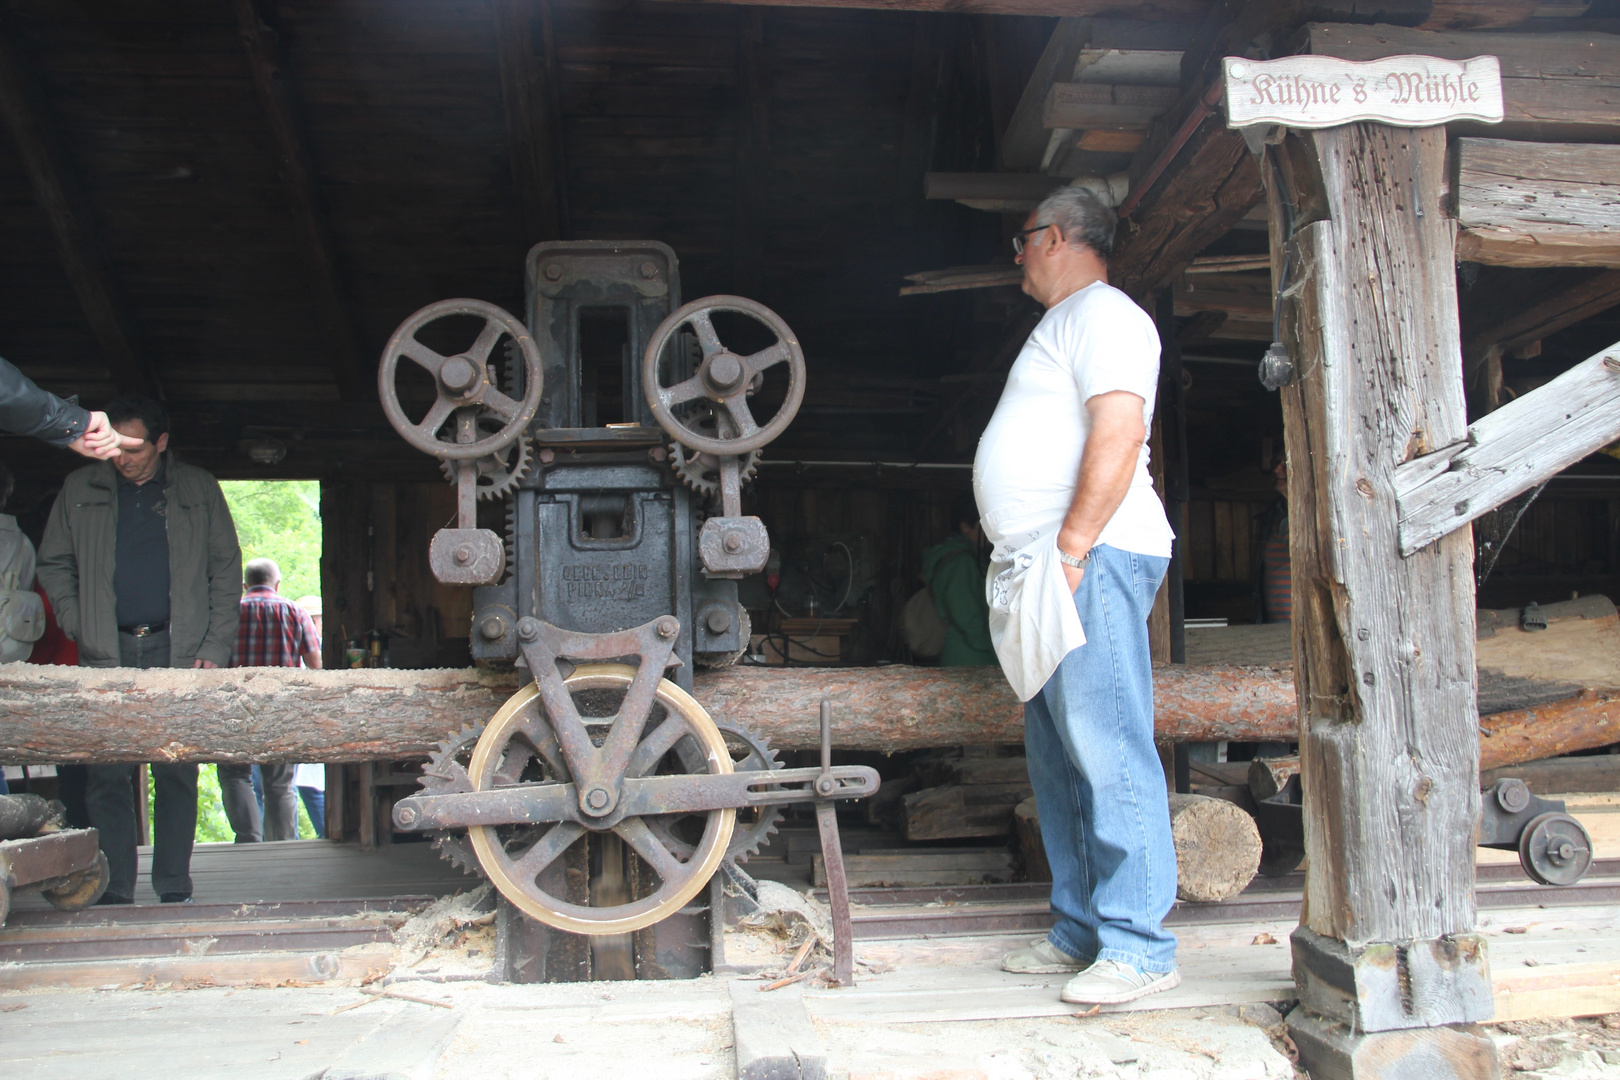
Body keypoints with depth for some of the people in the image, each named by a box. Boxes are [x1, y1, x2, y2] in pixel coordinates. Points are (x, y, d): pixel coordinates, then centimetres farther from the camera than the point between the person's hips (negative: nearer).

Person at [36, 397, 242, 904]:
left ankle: (174, 891, 7)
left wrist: (215, 646, -2)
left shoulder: (199, 490, 7)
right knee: (107, 776, -1)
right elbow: (53, 565, 15)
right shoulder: (79, 490, 10)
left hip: (177, 650, -1)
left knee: (177, 773, 0)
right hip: (106, 654, 1)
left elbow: (226, 569, 7)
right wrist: (79, 627, 0)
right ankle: (114, 894, 6)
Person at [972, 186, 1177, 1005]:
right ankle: (1080, 930, 18)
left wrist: (1071, 549, -22)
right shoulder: (1060, 326, 28)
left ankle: (1139, 945, -4)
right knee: (1058, 759, 10)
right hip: (1045, 569, 11)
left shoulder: (1102, 314, -4)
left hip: (1091, 559, -10)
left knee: (1108, 752, -10)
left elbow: (1119, 433, -18)